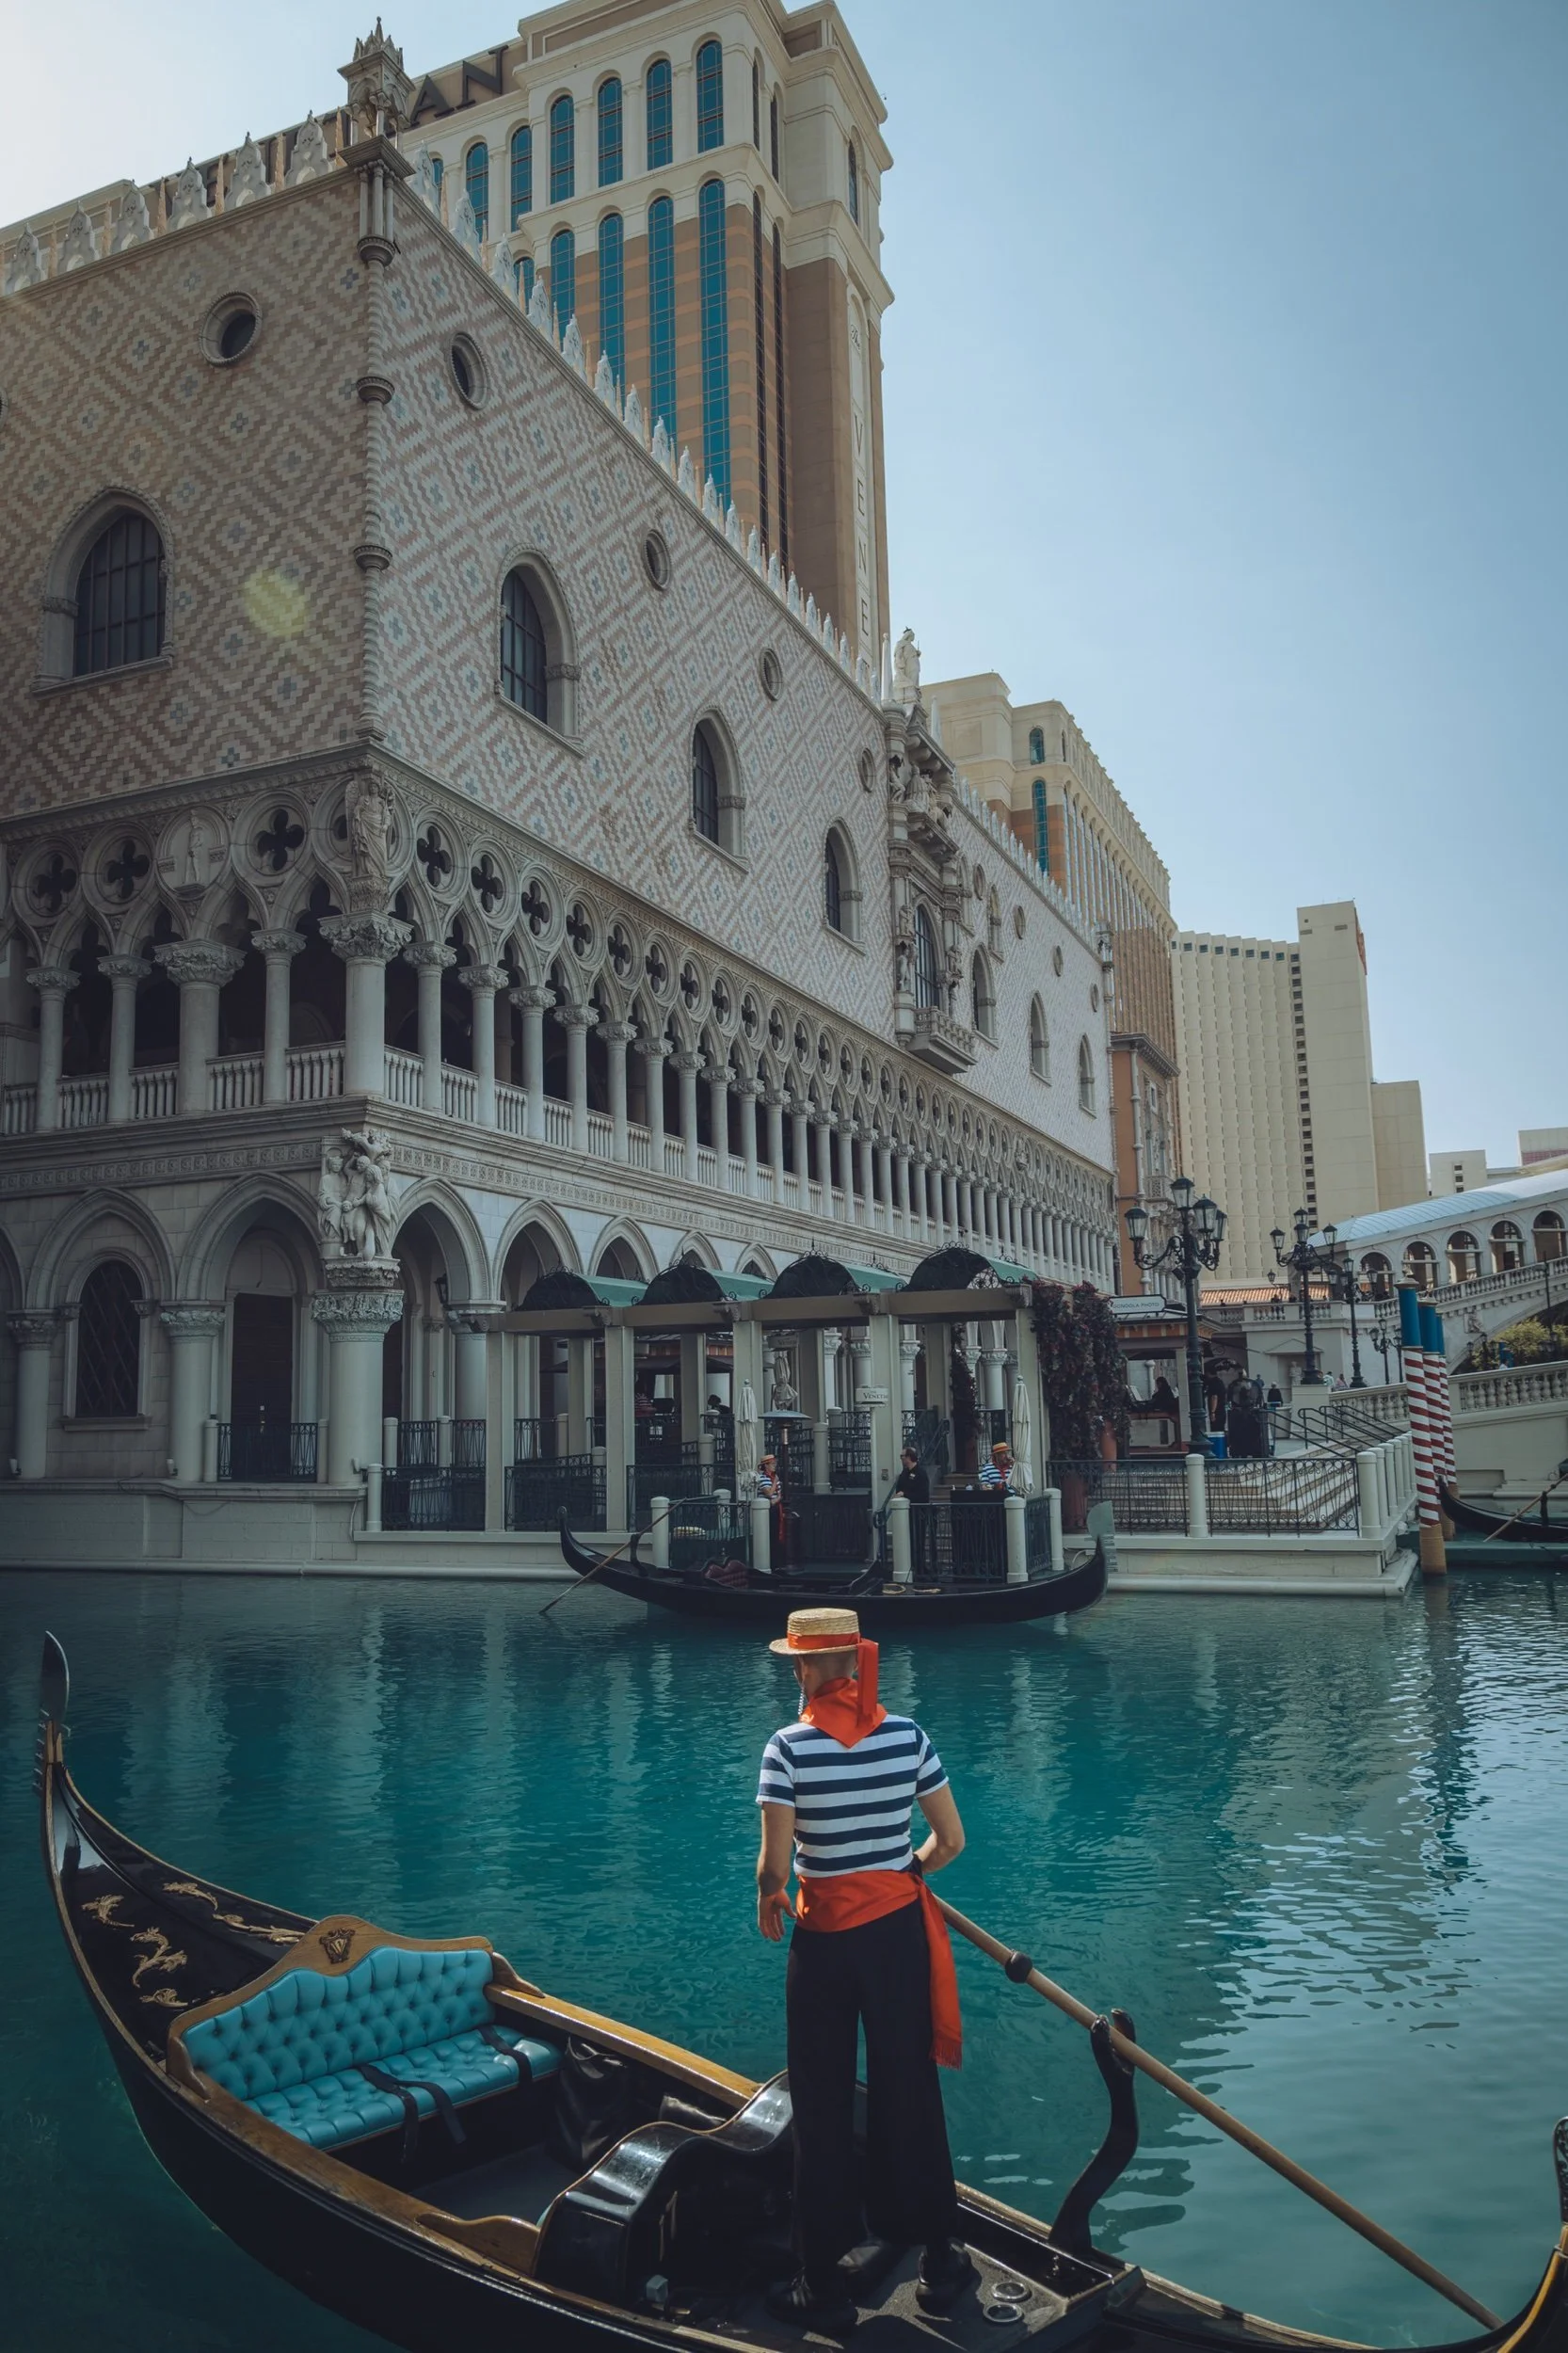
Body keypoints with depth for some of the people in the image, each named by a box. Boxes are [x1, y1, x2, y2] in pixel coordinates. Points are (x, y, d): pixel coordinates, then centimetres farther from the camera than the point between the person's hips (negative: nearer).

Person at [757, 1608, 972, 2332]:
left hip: (823, 1941, -3)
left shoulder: (789, 1747, -16)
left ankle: (824, 2286, 22)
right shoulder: (907, 1735, -6)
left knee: (823, 2110, 11)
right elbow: (951, 1841, -1)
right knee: (909, 2094, 16)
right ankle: (940, 2262, 30)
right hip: (899, 1930, 3)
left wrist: (768, 1901, 3)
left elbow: (774, 1864, -18)